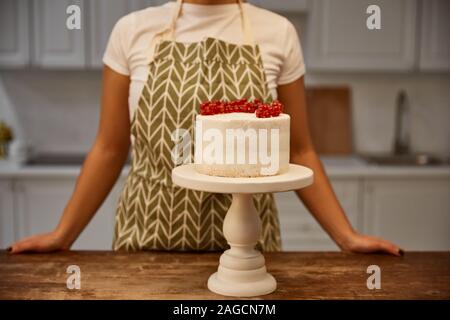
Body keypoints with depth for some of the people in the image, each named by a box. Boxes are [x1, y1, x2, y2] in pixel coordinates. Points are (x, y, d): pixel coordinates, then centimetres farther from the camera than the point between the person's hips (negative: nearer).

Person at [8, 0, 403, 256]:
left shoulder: (277, 33, -3)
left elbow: (298, 152, 2)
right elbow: (109, 149, 3)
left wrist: (348, 236, -3)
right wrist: (62, 234, 1)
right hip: (148, 237, 1)